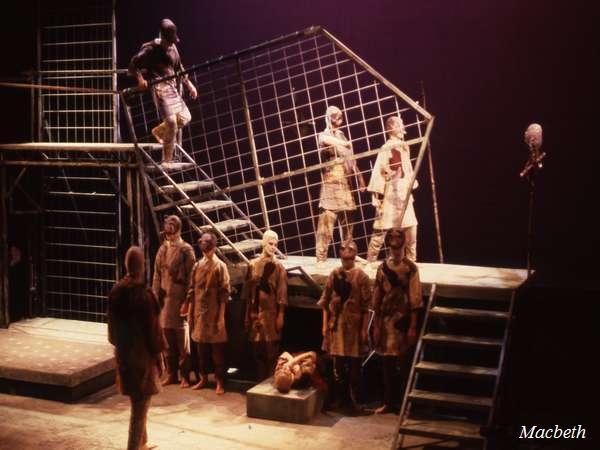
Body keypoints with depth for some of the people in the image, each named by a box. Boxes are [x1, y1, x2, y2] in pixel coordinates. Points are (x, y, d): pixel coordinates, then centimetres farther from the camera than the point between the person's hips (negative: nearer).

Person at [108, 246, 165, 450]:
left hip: (123, 353, 7)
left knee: (136, 402, 22)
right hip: (142, 355, -7)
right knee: (140, 406, 4)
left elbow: (113, 323, 8)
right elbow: (152, 328, -17)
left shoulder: (116, 291, -2)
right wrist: (158, 356, -6)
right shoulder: (143, 294, -22)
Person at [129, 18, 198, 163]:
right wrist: (140, 78, -21)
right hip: (159, 87, -8)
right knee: (171, 121, -17)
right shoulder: (150, 49, -6)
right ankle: (167, 161, -9)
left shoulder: (173, 48, 14)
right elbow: (133, 65, -4)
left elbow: (179, 68, 25)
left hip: (172, 87, 8)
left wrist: (189, 84, 16)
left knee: (185, 117, 4)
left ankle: (159, 131, 26)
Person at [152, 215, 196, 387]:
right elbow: (157, 275, 13)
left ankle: (185, 376, 10)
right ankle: (171, 374, 21)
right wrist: (155, 297, 6)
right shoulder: (162, 249, 11)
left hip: (180, 299, -5)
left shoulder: (186, 249, -6)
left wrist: (187, 300, -13)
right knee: (168, 341, 10)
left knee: (183, 341, 2)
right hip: (165, 300, 5)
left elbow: (190, 276, -9)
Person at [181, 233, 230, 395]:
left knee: (217, 347, 0)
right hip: (199, 312, 5)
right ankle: (203, 377, 23)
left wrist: (221, 316, -13)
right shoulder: (197, 266, 9)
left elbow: (225, 293, -8)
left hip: (213, 313, -5)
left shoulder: (220, 266, -6)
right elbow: (192, 290, 12)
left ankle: (220, 381, 6)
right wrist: (189, 310, 7)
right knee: (201, 347, 11)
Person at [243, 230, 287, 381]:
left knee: (271, 351, -1)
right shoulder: (253, 264, 7)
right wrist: (247, 314, 9)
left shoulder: (278, 266, -2)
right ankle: (260, 381, 19)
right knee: (258, 350, 9)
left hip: (271, 313, -3)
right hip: (255, 312, 3)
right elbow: (247, 289, 10)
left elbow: (282, 293, -5)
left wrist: (280, 315, -9)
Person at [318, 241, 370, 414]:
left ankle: (354, 400, 13)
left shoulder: (361, 276, -6)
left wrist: (364, 329, -8)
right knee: (338, 364, 10)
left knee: (354, 365, 3)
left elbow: (366, 306, -6)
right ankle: (340, 398, 22)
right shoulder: (334, 274, 4)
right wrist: (325, 325, 5)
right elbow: (325, 302, 8)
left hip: (354, 325, -3)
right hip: (336, 324, 3)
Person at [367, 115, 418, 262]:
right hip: (390, 193, -7)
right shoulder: (387, 148, -10)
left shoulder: (404, 146, 13)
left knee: (410, 227, 8)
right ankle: (370, 260, 2)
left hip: (404, 193, 8)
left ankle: (411, 260, 17)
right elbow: (379, 171, -14)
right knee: (382, 228, -5)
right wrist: (377, 196, -19)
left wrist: (411, 188, 14)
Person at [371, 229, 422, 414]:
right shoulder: (383, 267, 7)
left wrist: (413, 327, -10)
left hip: (403, 320, -4)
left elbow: (415, 299, -7)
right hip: (386, 320, 4)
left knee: (404, 363, 1)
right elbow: (377, 297, 8)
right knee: (387, 363, 8)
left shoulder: (410, 268, -5)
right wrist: (376, 325, 6)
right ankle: (388, 402, 19)